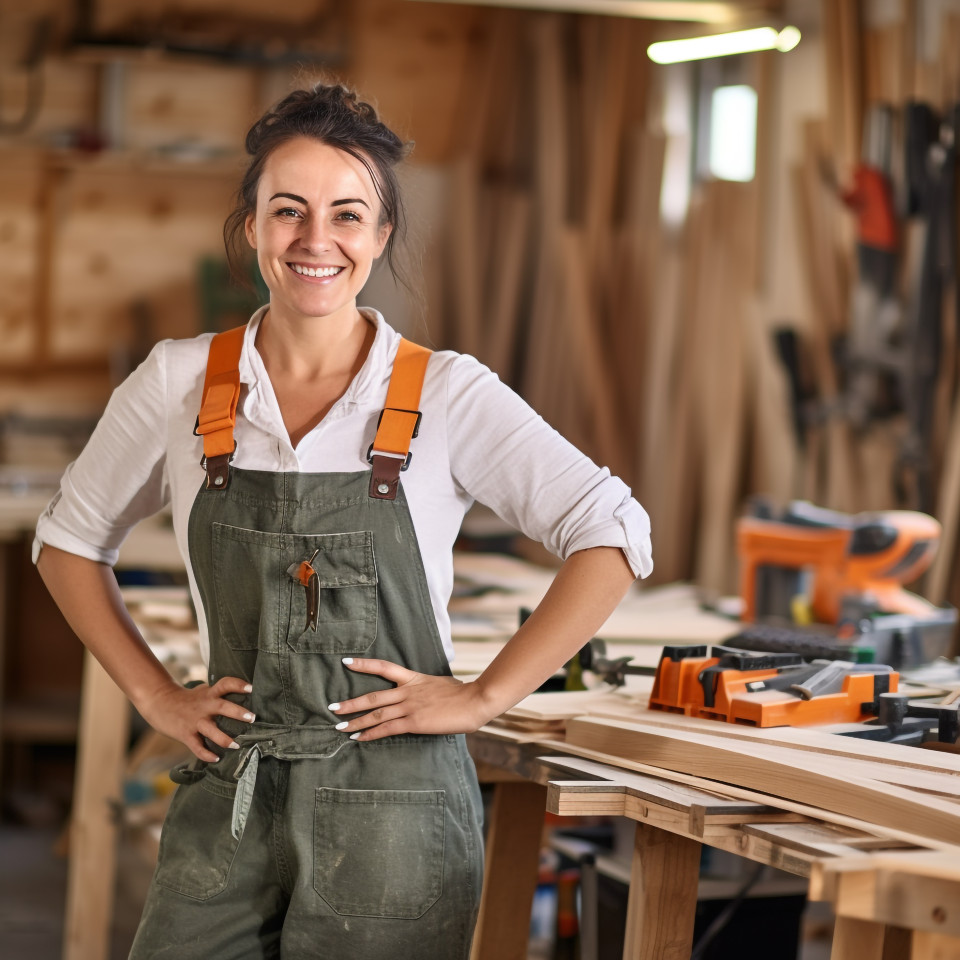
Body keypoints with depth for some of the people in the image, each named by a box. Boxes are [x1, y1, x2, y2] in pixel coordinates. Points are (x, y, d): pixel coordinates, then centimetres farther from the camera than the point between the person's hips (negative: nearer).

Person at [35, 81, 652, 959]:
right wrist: (155, 695, 6)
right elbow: (70, 540, 15)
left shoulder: (446, 394, -6)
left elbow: (613, 536, -7)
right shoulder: (180, 382, 1)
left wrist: (484, 696, -9)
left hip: (394, 811, -2)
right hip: (228, 800, 2)